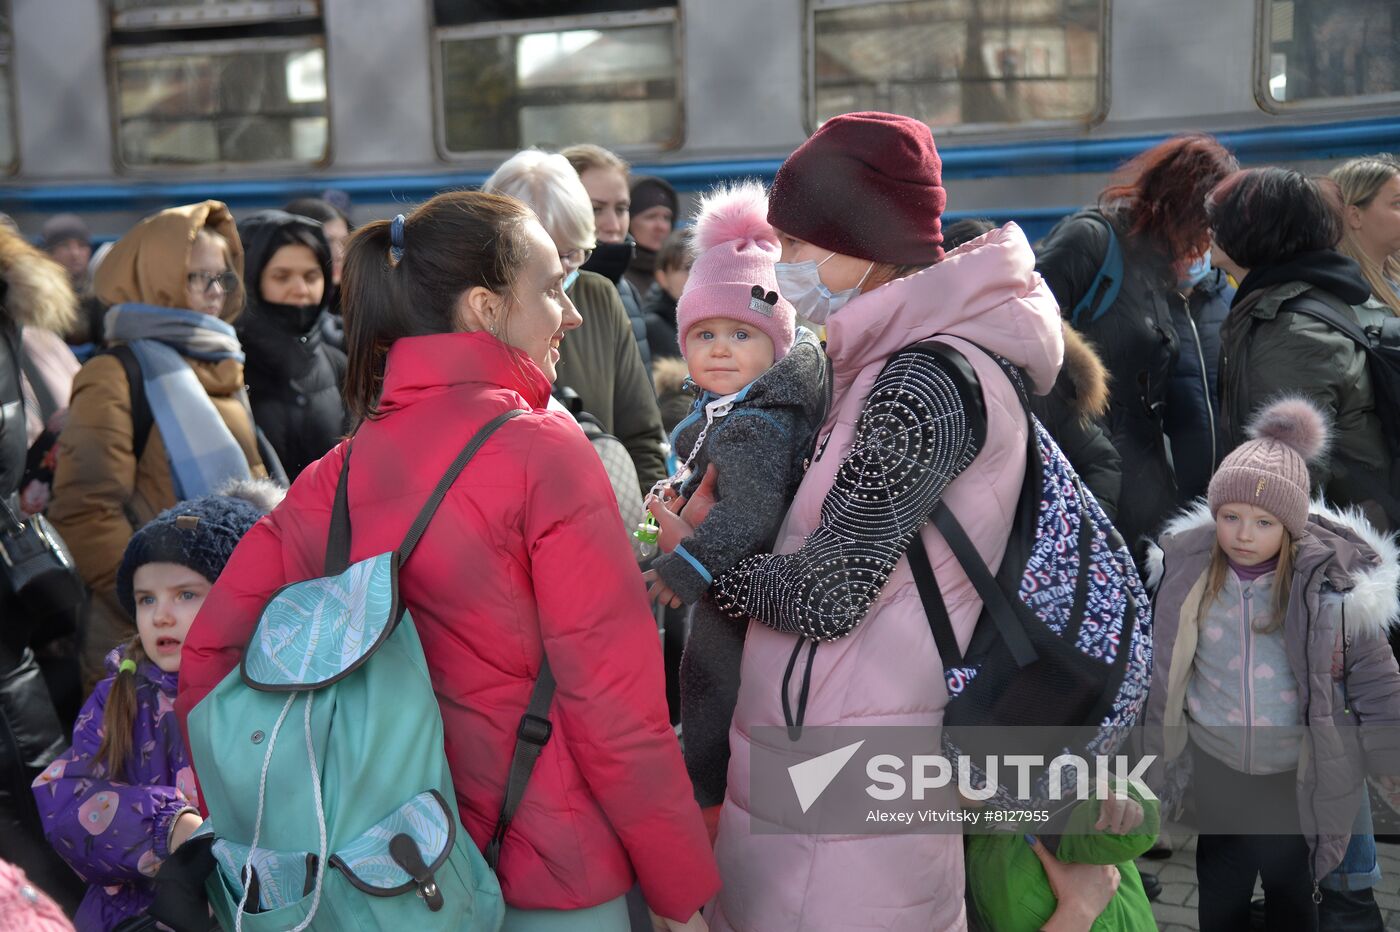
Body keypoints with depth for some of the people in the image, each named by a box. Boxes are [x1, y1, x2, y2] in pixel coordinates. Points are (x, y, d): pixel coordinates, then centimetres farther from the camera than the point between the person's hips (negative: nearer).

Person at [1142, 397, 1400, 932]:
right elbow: (1162, 669, 2)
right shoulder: (1187, 571, -12)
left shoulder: (1331, 582, -18)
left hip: (1295, 775, -2)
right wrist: (1153, 753, 10)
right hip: (1215, 765, 2)